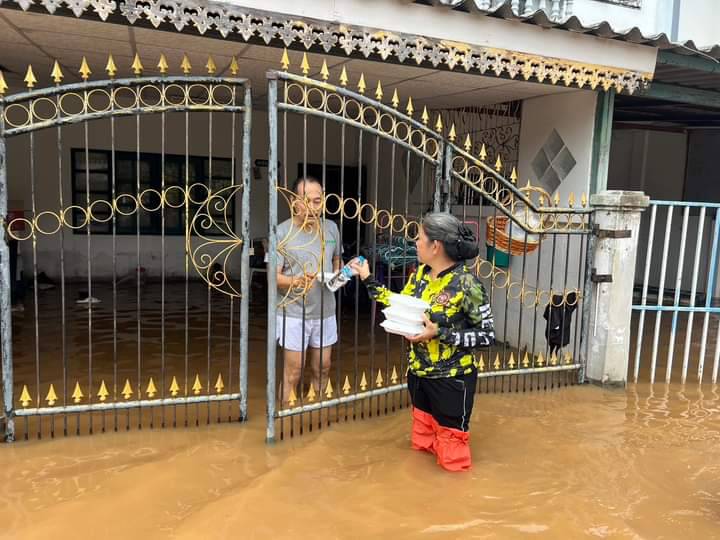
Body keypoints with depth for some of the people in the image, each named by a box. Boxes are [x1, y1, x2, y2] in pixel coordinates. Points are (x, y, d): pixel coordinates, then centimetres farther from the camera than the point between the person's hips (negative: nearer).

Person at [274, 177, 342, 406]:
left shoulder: (331, 228, 4)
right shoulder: (282, 232, -11)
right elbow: (274, 276, -13)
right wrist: (297, 281, -32)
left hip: (325, 312, 5)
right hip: (293, 313, -5)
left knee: (323, 368, 17)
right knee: (293, 372, 4)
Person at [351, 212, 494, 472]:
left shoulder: (466, 284, -20)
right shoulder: (420, 274, 0)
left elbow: (487, 335, -17)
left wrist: (439, 333, -26)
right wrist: (368, 279, 11)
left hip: (451, 380, -7)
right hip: (418, 373, 7)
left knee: (451, 459, 7)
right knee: (421, 444, 25)